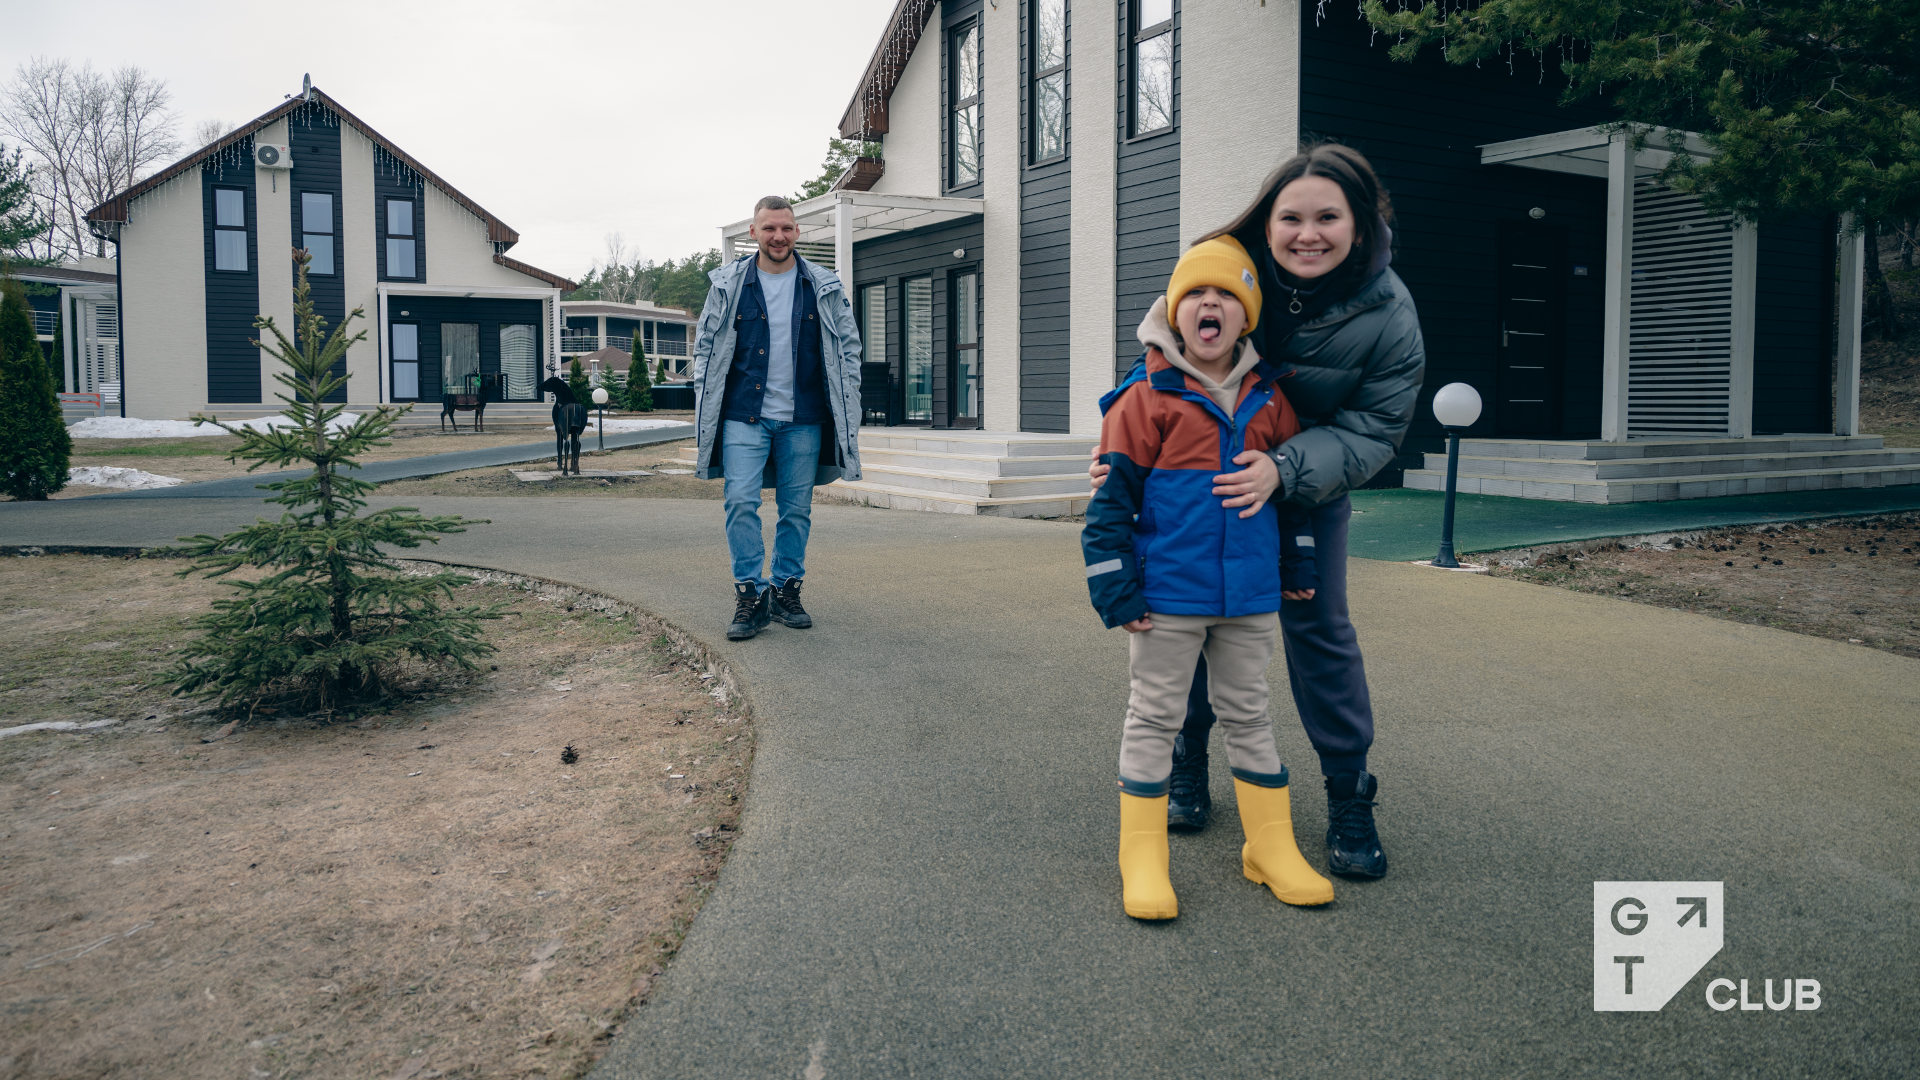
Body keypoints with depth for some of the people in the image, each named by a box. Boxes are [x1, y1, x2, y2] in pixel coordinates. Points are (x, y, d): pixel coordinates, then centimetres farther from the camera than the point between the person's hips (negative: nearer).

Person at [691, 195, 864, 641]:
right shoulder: (728, 284, 5)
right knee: (741, 502, -10)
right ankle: (751, 594, -2)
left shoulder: (824, 287, 7)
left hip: (803, 419, 1)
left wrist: (845, 401, 5)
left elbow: (848, 346, 12)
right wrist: (705, 403, 4)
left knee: (797, 508, 6)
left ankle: (786, 591, 17)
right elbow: (706, 346, 10)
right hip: (744, 416, -1)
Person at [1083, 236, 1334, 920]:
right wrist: (1116, 588, -11)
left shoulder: (1270, 401, 6)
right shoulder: (1145, 398, -9)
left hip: (1250, 595, 4)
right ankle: (1142, 862, 15)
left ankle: (1272, 850, 28)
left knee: (1248, 715, 16)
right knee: (1154, 717, 6)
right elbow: (1112, 497, -8)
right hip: (1167, 595, -4)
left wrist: (1297, 565, 19)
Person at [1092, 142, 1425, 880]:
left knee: (1318, 627, -3)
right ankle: (1185, 770, 27)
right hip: (1199, 478, 1)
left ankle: (1350, 798, 13)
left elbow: (1373, 432, -21)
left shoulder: (1388, 314, -22)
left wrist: (1284, 471, -38)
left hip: (1311, 488, -1)